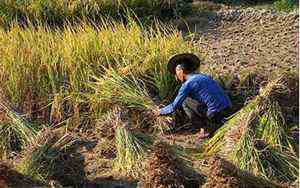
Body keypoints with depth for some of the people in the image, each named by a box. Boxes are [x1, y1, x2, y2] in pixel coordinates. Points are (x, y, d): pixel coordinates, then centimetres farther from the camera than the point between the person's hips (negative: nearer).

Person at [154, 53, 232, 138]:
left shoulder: (187, 84, -6)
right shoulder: (204, 76, 18)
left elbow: (174, 107, -2)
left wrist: (161, 111, 17)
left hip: (215, 113, -8)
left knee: (185, 102, 6)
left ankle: (205, 129, 5)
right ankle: (218, 122, 18)